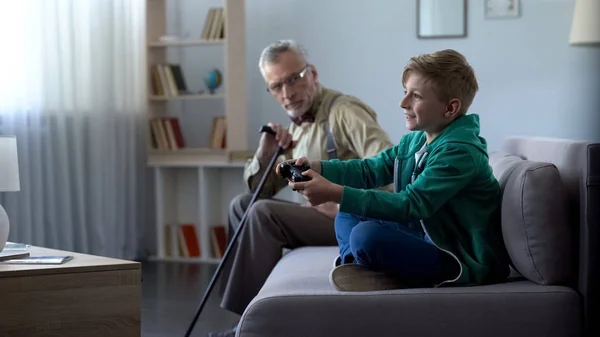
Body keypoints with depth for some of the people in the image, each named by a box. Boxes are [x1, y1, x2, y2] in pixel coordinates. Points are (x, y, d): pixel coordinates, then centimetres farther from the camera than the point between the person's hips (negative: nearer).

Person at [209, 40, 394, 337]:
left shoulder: (343, 111, -13)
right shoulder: (295, 126, 15)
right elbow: (258, 191, 16)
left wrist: (345, 206, -25)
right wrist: (265, 154, -5)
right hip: (324, 216, 9)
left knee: (263, 213, -21)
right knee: (242, 205, 10)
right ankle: (240, 300, 8)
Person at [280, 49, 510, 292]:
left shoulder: (460, 152, -22)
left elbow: (410, 205, -29)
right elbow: (370, 169, 12)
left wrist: (335, 193, -34)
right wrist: (316, 168, -6)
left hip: (463, 263, -10)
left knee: (367, 235, -29)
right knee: (348, 217, 15)